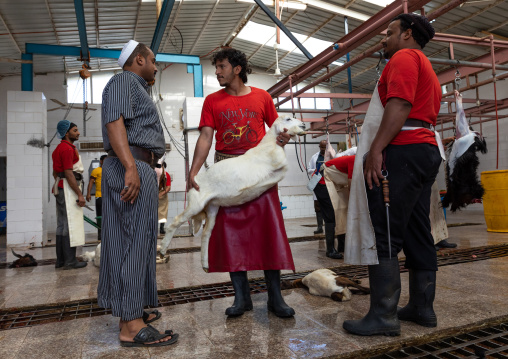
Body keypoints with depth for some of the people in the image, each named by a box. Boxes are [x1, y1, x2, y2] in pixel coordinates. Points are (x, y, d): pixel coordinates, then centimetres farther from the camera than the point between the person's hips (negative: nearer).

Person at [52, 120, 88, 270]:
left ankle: (60, 260, 16)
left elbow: (56, 171, 25)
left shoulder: (59, 148, 20)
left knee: (62, 224, 11)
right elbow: (69, 173, -20)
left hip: (61, 187, 11)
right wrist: (80, 194, -20)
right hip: (68, 188, -11)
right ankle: (70, 261, -6)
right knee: (70, 224, -9)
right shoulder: (67, 148, -13)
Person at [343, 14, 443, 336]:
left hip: (403, 150, -11)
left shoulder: (404, 57, 0)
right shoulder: (427, 69, 31)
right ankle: (422, 307, 16)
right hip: (427, 150, 11)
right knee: (418, 233, 10)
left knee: (385, 234, -12)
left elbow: (400, 105, -16)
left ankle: (383, 316, -10)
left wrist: (376, 149, -23)